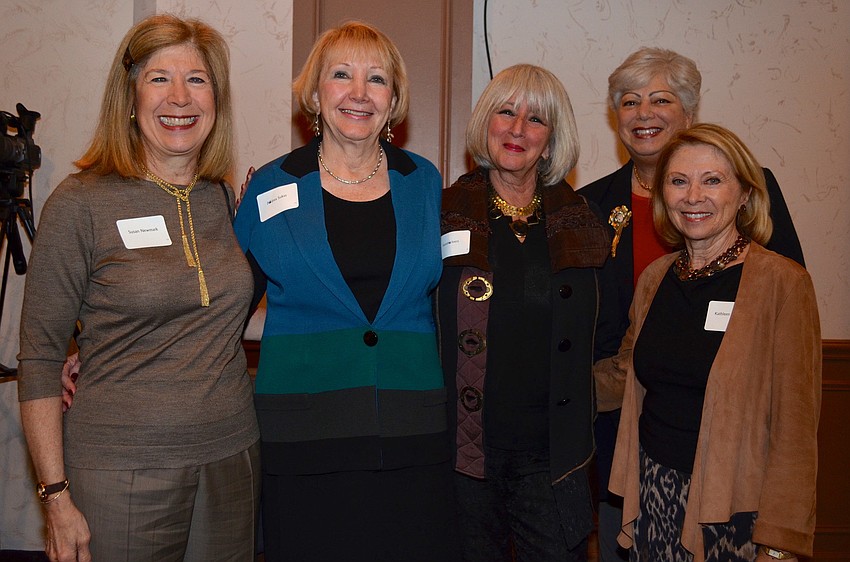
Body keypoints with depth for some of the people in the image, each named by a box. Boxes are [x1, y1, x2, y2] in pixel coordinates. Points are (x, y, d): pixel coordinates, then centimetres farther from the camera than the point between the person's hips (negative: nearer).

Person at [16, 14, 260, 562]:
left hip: (232, 458, 4)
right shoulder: (80, 203, -8)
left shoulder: (226, 200, 5)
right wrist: (57, 497, -9)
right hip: (123, 472, -4)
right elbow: (40, 360, -7)